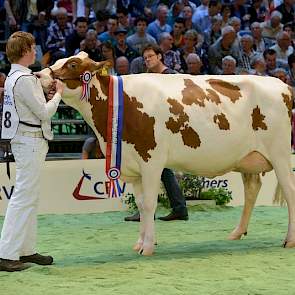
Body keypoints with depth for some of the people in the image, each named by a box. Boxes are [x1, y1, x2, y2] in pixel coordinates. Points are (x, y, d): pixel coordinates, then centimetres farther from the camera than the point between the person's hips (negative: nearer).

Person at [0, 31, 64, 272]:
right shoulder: (24, 80, -18)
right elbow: (44, 113, -16)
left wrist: (49, 93, 11)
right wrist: (58, 94, -2)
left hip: (26, 141, 10)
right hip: (31, 141, -10)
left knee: (30, 198, 14)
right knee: (24, 197, -8)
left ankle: (27, 250, 19)